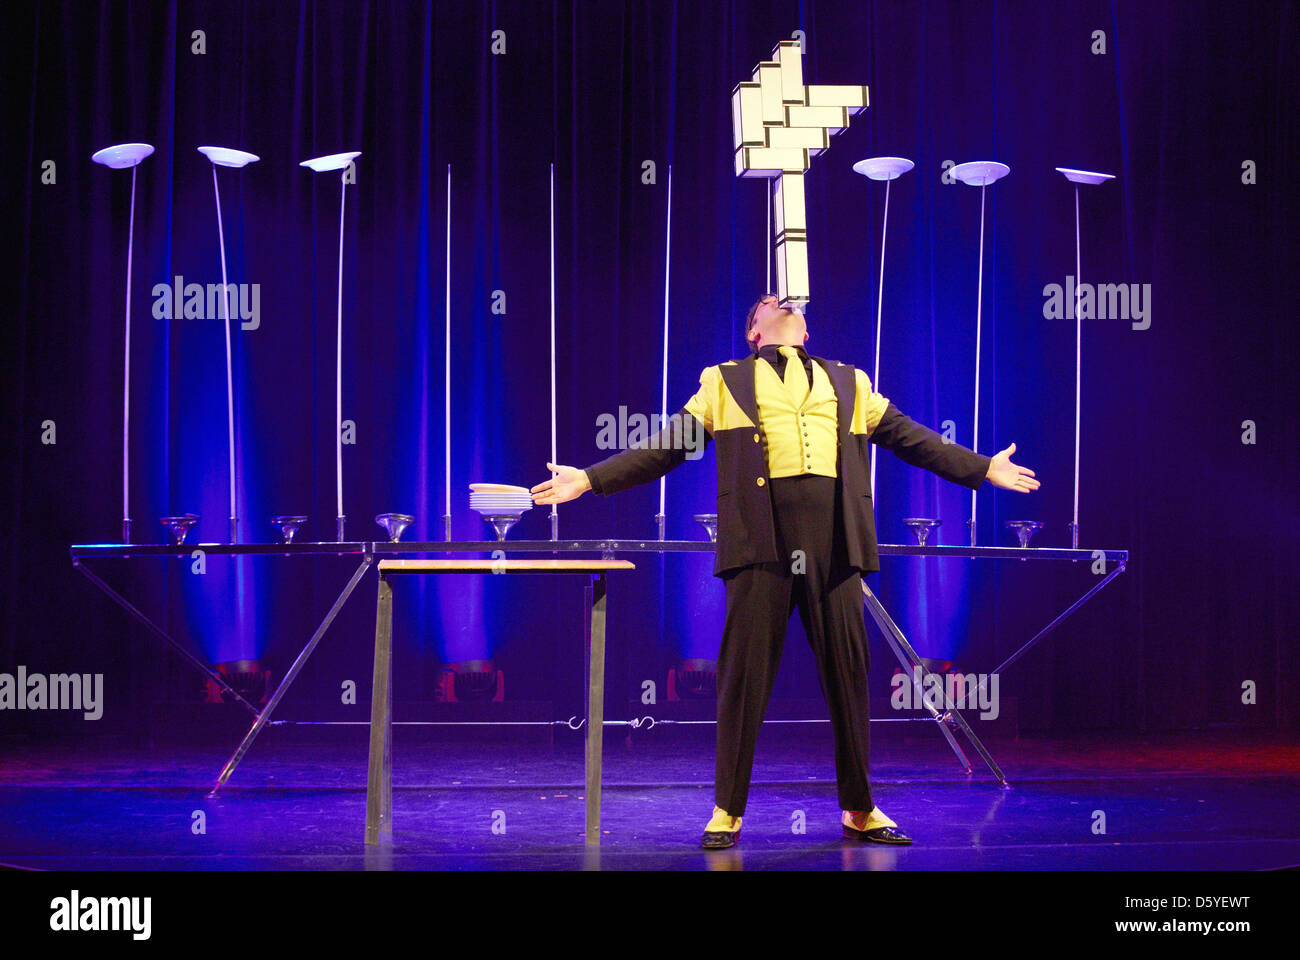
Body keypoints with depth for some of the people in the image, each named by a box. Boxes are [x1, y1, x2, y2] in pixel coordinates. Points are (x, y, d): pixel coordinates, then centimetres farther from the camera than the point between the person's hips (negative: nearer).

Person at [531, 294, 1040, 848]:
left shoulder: (848, 384, 24)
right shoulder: (725, 383, 18)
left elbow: (911, 438, 25)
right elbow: (665, 447, 14)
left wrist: (983, 469, 22)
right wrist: (590, 479, 7)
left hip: (835, 545, 2)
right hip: (761, 542, -2)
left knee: (848, 675, 4)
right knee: (744, 676, -2)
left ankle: (859, 809, 14)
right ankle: (727, 812, 7)